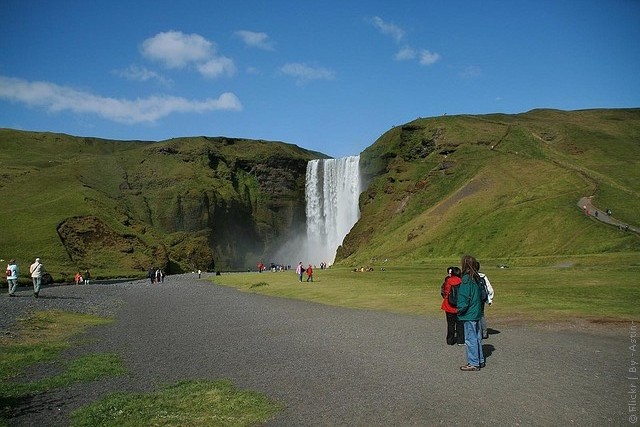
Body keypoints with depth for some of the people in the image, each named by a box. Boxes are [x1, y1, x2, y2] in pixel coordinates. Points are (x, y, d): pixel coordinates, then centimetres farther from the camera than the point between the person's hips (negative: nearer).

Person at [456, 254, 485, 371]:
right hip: (477, 313, 9)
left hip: (469, 314, -9)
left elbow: (464, 298, -19)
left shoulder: (466, 279, -19)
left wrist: (460, 310, -8)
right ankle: (480, 360, 27)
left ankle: (473, 363, 7)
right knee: (477, 337, 17)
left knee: (470, 339, 0)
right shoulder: (476, 278, 6)